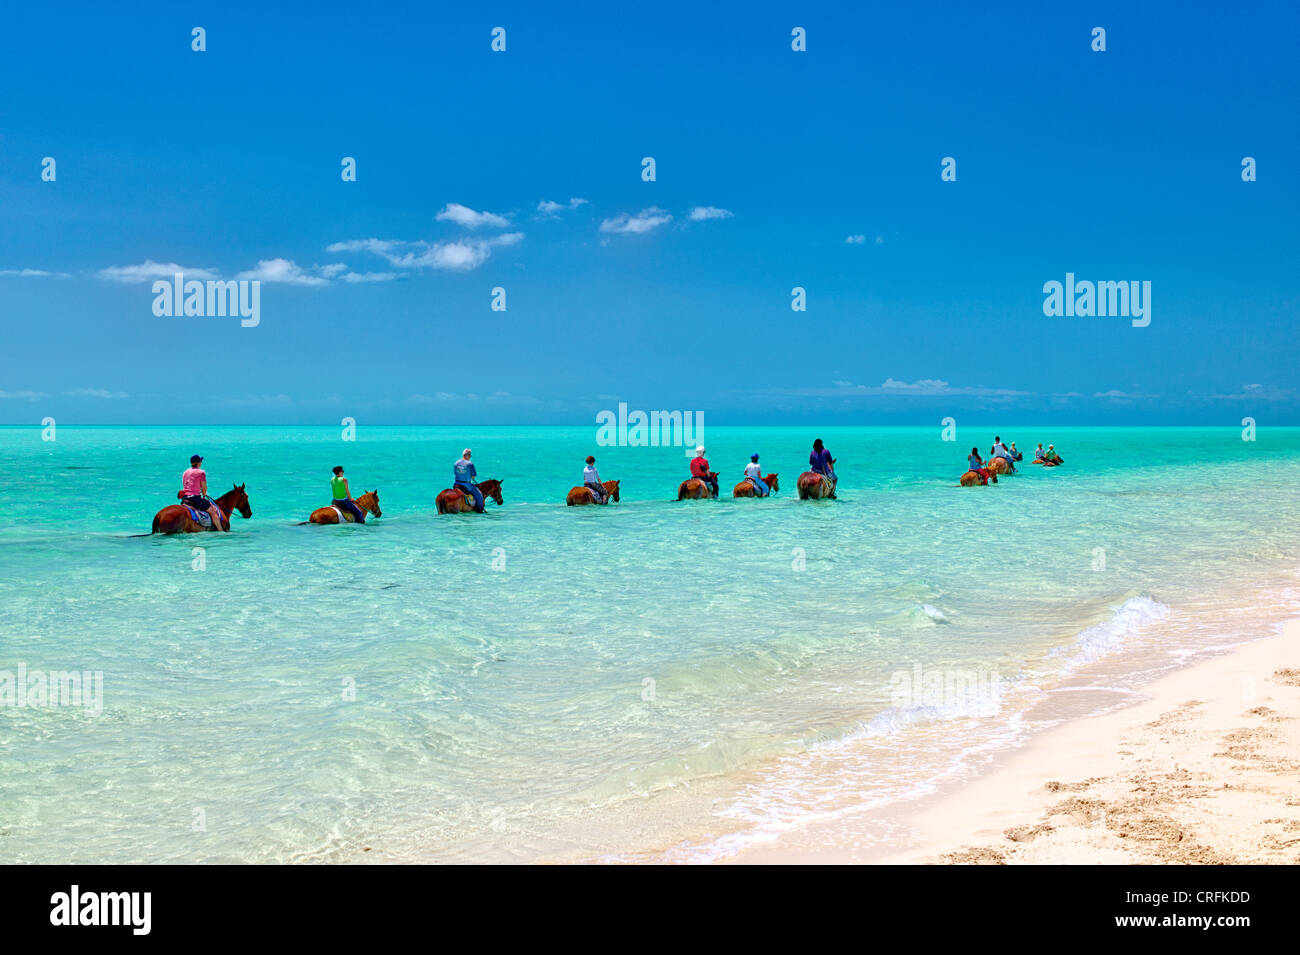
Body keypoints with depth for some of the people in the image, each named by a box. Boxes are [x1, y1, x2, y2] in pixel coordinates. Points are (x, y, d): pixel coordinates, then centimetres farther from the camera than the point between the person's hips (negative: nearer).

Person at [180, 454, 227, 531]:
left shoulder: (185, 472, 17)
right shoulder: (201, 472, -4)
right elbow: (204, 488, -4)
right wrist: (204, 496, 16)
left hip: (184, 498, 7)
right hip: (195, 497, -7)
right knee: (213, 511, -1)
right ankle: (221, 531, -6)